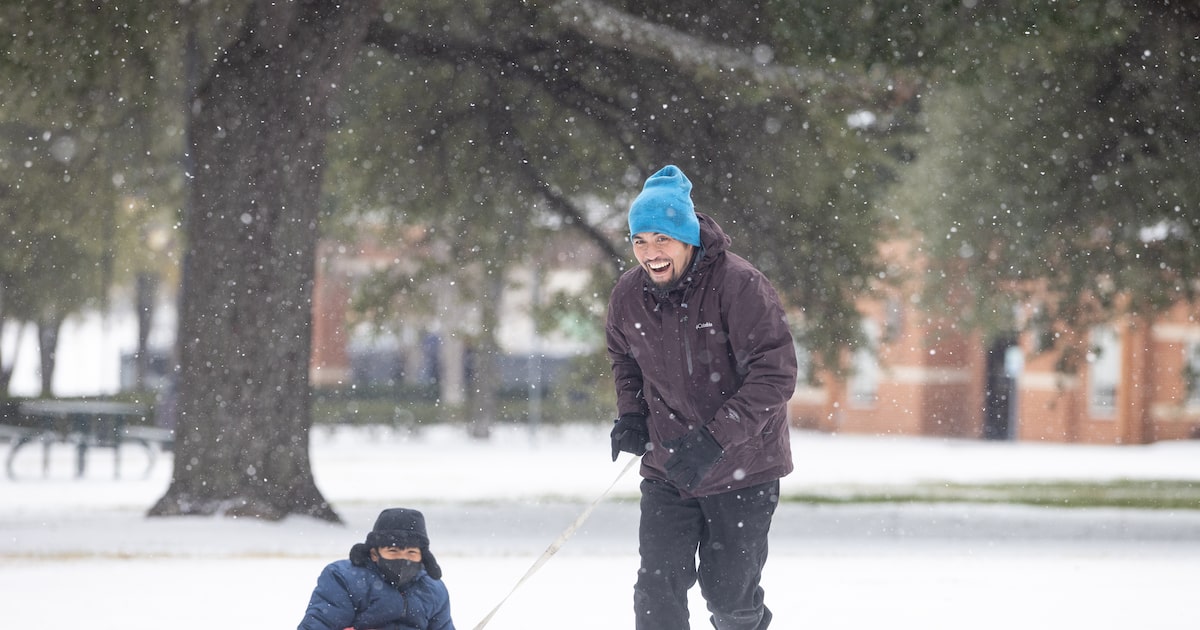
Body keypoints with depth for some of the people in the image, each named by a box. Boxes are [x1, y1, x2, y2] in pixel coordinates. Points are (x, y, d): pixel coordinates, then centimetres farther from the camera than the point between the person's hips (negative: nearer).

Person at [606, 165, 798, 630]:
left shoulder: (739, 285, -20)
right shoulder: (628, 296, -2)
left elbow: (775, 374, -23)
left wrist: (714, 439, -29)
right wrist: (630, 414, 1)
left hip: (743, 468, -4)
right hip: (666, 469, 4)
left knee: (729, 592, 4)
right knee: (658, 588, -7)